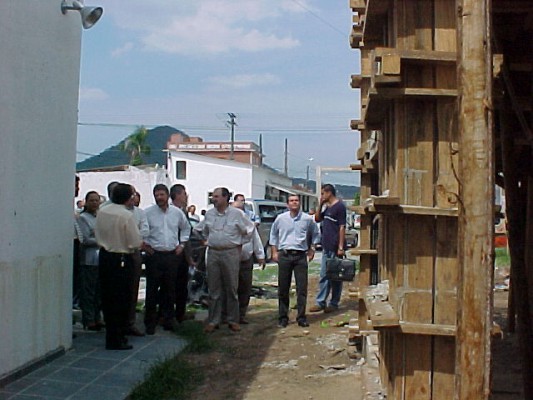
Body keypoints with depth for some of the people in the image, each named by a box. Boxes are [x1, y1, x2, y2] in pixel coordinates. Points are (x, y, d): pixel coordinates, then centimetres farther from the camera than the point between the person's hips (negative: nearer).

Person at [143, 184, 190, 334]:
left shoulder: (177, 212, 7)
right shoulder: (148, 213, -4)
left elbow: (186, 228, 22)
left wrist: (182, 244, 14)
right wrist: (143, 244, -2)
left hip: (173, 255, 3)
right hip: (154, 255, -3)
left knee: (170, 289, 9)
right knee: (152, 289, -1)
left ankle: (169, 320, 20)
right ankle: (150, 322, 8)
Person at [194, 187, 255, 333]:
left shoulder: (237, 213, -5)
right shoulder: (209, 214, 6)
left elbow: (249, 229, 7)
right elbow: (202, 230, 24)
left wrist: (240, 243, 6)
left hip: (231, 253, -3)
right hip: (213, 253, 3)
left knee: (231, 288, 4)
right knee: (213, 289, 5)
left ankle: (233, 320, 13)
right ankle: (213, 321, 12)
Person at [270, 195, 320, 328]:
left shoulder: (308, 219, 4)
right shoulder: (280, 218, 4)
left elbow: (315, 234, 18)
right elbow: (273, 235, 16)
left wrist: (312, 249, 10)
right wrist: (274, 252, 10)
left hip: (301, 256, 0)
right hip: (284, 255, 0)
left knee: (302, 288, -2)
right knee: (283, 288, 3)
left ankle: (301, 318, 6)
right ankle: (283, 318, 12)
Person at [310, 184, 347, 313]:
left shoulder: (339, 206, -11)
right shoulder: (326, 207, 14)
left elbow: (342, 227, -15)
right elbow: (317, 219, 22)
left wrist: (341, 247, -19)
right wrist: (320, 205, 7)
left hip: (335, 248, -8)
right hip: (326, 247, 8)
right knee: (324, 276, 10)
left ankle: (334, 303, 11)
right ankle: (321, 302, 15)